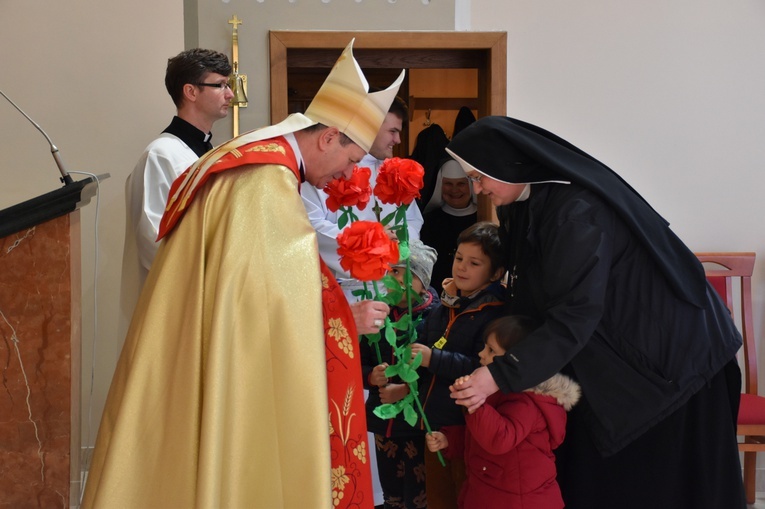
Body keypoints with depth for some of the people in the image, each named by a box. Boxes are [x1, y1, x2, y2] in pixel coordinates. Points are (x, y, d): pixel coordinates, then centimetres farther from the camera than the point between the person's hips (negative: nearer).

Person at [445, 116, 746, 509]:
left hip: (666, 350, -9)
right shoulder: (527, 205, -1)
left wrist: (501, 376, -36)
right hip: (605, 357, 9)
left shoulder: (575, 210, -29)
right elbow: (534, 293, 12)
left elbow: (575, 314, -34)